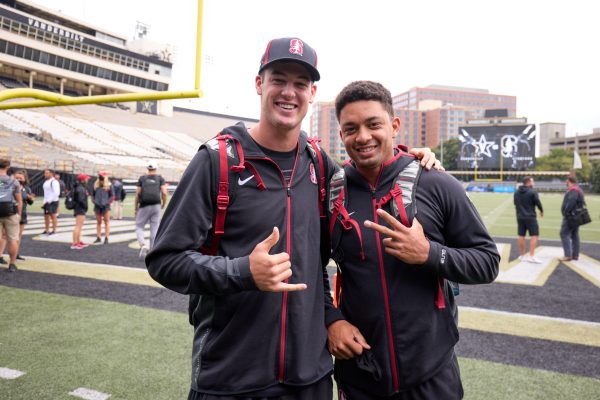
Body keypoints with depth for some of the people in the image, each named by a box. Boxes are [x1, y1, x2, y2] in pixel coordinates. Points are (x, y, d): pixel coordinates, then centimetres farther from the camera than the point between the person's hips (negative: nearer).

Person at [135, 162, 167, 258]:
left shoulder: (142, 178, 8)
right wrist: (163, 204, 12)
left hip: (144, 207, -1)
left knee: (139, 227, 10)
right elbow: (164, 193, -3)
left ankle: (143, 245, -13)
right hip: (156, 206, 1)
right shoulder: (160, 178, 8)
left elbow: (137, 194, 3)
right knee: (155, 229, 7)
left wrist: (136, 209, 11)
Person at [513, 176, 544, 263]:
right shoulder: (532, 192, -13)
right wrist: (541, 211, 10)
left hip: (520, 217, 7)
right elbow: (538, 203, -8)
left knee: (521, 236, 11)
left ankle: (522, 255, 19)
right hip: (530, 217, -6)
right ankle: (531, 256, -7)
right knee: (534, 236, -2)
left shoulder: (516, 192, 7)